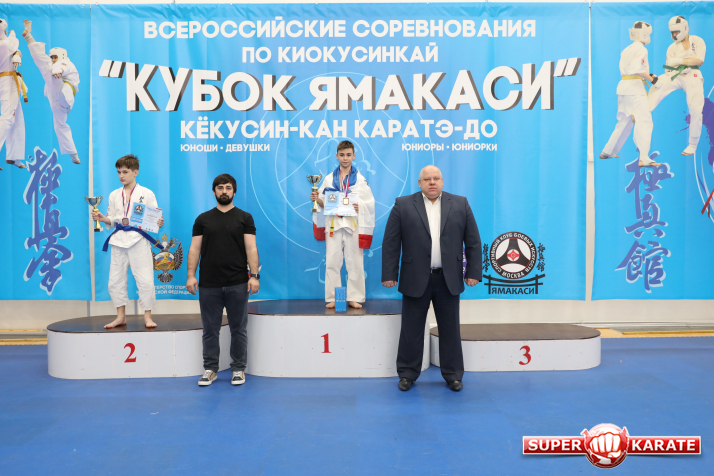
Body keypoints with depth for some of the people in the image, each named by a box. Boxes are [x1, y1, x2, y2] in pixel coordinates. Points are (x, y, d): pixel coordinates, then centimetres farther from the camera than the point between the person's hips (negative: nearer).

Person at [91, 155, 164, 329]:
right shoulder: (114, 195, 15)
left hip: (139, 239, -4)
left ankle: (147, 316, 6)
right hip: (119, 239, 4)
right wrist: (103, 219, -4)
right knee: (115, 280, 5)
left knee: (145, 280, -7)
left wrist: (158, 223, -21)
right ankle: (121, 316, 19)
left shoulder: (146, 194, 3)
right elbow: (112, 220, 16)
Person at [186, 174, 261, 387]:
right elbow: (195, 248, 4)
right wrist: (190, 275, -5)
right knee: (210, 329, 9)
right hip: (209, 284, 2)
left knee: (238, 329, 7)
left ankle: (238, 369, 19)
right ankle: (210, 369, 21)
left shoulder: (244, 218, 3)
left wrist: (254, 275, -13)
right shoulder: (203, 219, 8)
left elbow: (251, 248, -4)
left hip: (237, 284, -1)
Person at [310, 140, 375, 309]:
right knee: (332, 262, 0)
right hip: (333, 224, 2)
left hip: (353, 225, -1)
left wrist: (360, 207, -18)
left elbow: (369, 203, 2)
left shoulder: (360, 179, 7)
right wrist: (317, 199, -10)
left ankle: (354, 298, 10)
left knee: (355, 263, 0)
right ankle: (332, 298, 8)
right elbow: (323, 204, 11)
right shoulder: (329, 179, 13)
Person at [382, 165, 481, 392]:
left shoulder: (460, 204, 5)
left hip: (449, 280, 1)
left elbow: (473, 241, 5)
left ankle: (453, 374, 21)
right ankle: (407, 373, 20)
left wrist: (473, 272, 1)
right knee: (411, 330, 6)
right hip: (415, 279, -1)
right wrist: (389, 274, -6)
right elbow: (391, 243, -1)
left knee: (450, 329, 9)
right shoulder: (403, 205, 1)